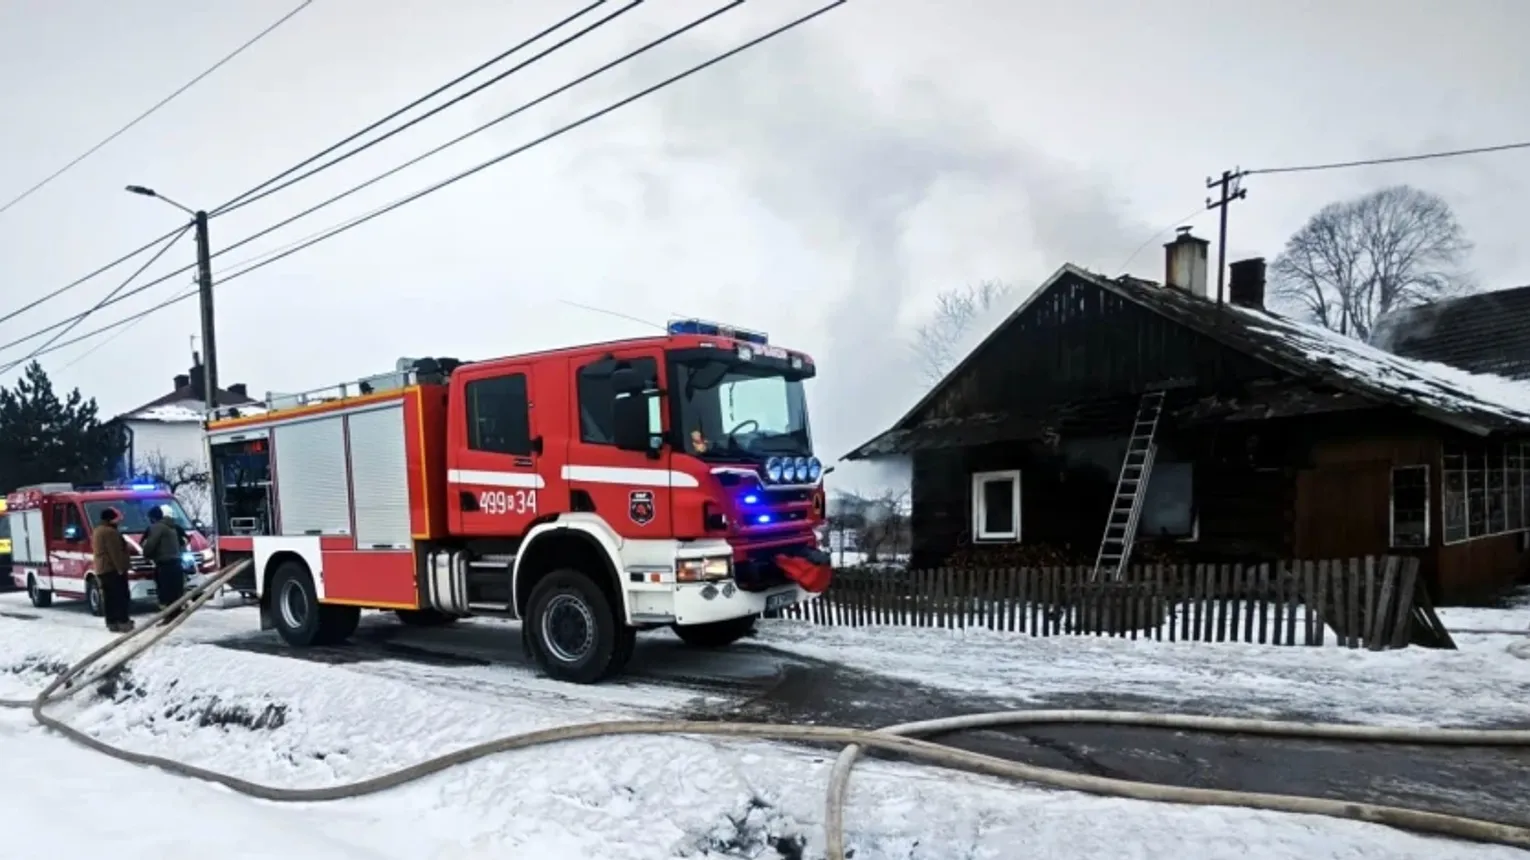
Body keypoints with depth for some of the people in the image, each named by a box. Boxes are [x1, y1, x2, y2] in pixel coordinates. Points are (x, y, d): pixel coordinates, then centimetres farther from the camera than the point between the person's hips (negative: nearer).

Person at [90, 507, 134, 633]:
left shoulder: (96, 532, 18)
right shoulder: (110, 532, -16)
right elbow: (115, 553, -21)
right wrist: (121, 568, -20)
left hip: (101, 570, 10)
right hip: (113, 569, -10)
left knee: (110, 598, 10)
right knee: (121, 597, -8)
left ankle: (112, 622, 11)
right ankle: (124, 622, -11)